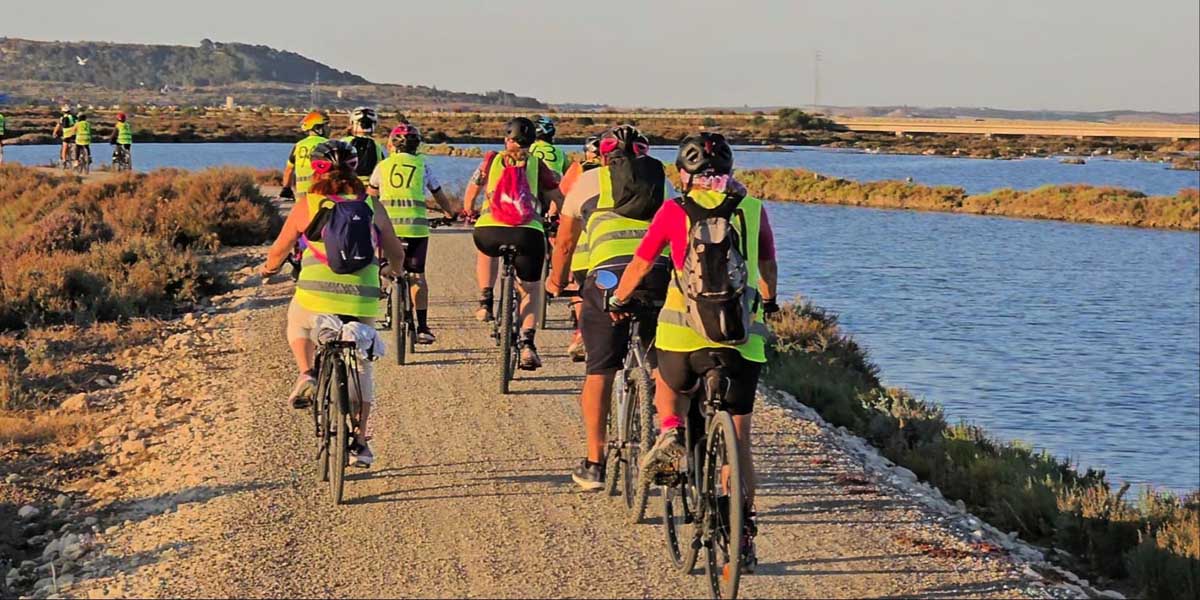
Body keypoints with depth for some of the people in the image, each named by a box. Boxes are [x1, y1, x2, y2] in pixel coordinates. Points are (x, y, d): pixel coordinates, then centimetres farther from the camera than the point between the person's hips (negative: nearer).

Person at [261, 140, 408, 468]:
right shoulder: (371, 205, 8)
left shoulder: (308, 204, 3)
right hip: (362, 300, 1)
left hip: (316, 297, -1)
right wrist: (395, 269, 37)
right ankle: (360, 441, 17)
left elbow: (280, 250, 12)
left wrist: (269, 269, 34)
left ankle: (307, 374, 8)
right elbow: (397, 254, 13)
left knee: (297, 326, 33)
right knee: (362, 365, 20)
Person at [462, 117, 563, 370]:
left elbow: (470, 194, 28)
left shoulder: (492, 160, 17)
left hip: (489, 230, 1)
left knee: (487, 251, 39)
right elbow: (559, 198, 15)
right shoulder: (537, 165, 16)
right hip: (528, 232, -1)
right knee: (530, 291, 16)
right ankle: (527, 344, -2)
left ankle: (486, 300, 23)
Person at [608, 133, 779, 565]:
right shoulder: (753, 209, 7)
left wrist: (618, 300, 34)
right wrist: (769, 302, 45)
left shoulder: (674, 212, 3)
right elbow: (767, 265, 23)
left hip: (684, 332, -1)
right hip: (742, 335, 1)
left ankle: (671, 432, 3)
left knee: (670, 387, 32)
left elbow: (640, 265, 14)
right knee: (737, 437, 10)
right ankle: (743, 534, 6)